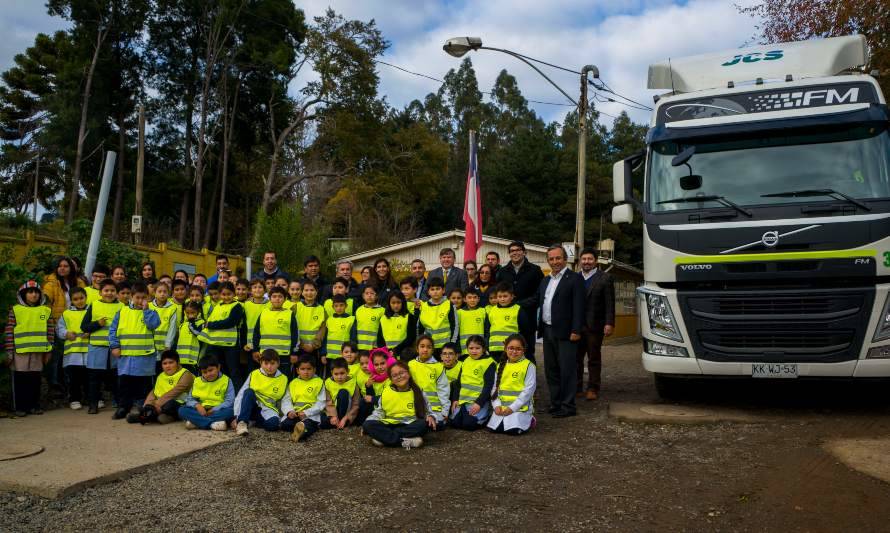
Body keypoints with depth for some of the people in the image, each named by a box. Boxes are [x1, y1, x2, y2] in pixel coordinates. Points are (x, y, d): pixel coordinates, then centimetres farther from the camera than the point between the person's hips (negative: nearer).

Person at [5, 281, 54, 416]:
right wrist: (10, 351, -5)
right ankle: (20, 407, 13)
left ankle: (34, 405, 18)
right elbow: (9, 332, -2)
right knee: (20, 379, 4)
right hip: (20, 351, -2)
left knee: (35, 379, 9)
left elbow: (51, 331, 7)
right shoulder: (15, 310, -1)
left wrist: (48, 351, 4)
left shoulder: (46, 311, 6)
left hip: (38, 351, 2)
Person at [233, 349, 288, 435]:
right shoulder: (254, 374, 2)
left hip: (268, 409, 0)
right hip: (252, 408, 0)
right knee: (249, 392, -31)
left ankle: (255, 420, -7)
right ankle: (242, 422, -34)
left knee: (273, 423, -36)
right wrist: (236, 416, -15)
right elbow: (240, 395, -4)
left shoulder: (283, 379, 4)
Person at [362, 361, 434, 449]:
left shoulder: (418, 392, 5)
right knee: (368, 424, -24)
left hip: (411, 426, -1)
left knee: (425, 424, -32)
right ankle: (405, 441, -32)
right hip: (390, 426, 1)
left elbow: (427, 410, 9)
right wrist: (367, 424, -4)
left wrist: (430, 416, -14)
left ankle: (384, 438, -27)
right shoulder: (386, 393, 7)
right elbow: (379, 412, 12)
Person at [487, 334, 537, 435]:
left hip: (521, 407, -4)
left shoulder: (529, 366, -3)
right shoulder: (501, 366, 13)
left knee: (512, 429, -24)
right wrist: (497, 405, -6)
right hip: (501, 407, 4)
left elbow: (528, 390, -9)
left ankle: (528, 420, 6)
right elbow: (495, 387, 11)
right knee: (494, 427, -16)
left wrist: (512, 408, -14)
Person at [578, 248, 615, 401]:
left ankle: (593, 389, 11)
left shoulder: (605, 278, 1)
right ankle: (576, 388, 15)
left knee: (594, 359, 4)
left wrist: (609, 323, -11)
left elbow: (609, 303, -3)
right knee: (576, 358, 6)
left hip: (594, 326, -3)